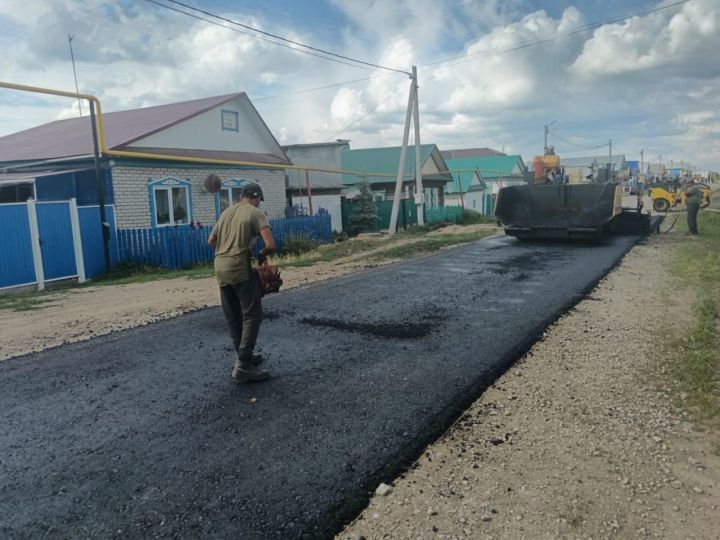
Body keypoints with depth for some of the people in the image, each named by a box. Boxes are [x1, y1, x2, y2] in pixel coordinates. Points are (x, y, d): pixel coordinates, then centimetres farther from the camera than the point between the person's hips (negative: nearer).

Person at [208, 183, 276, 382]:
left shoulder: (226, 212, 16)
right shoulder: (256, 214, -5)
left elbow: (211, 241, 22)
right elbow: (270, 245, -16)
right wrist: (262, 255, 3)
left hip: (220, 268, 8)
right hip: (240, 268, -7)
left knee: (233, 317, 14)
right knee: (252, 315, -4)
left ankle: (243, 356, 26)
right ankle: (243, 366, -9)